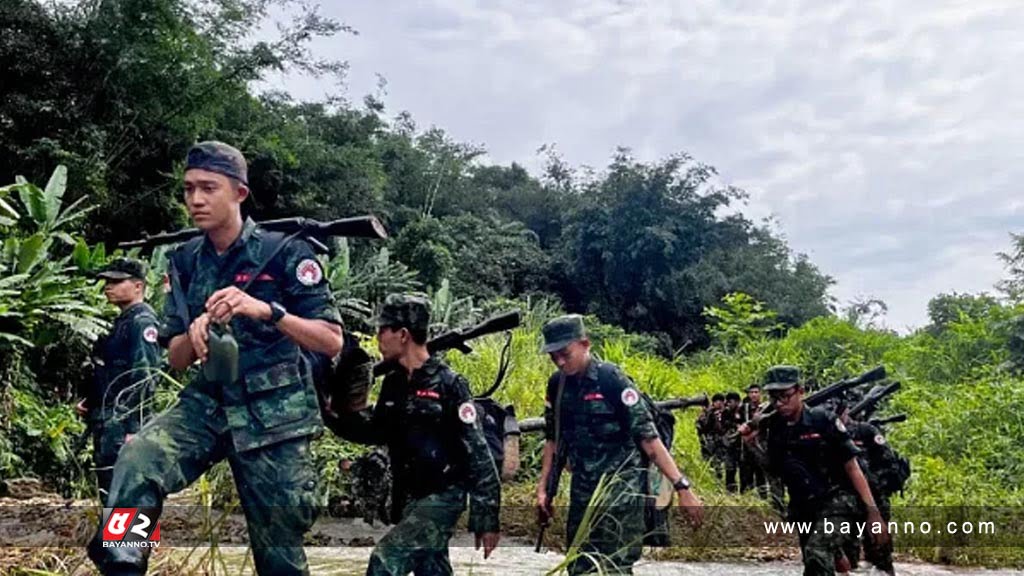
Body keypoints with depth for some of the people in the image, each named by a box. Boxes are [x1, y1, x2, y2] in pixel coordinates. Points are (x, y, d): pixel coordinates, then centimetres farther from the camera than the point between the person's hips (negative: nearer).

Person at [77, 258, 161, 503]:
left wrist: (133, 429, -24)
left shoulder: (142, 321, -11)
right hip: (106, 422, 10)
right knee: (108, 491, 15)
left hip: (122, 424, -10)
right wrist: (89, 402, 14)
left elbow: (144, 378, -20)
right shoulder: (122, 322, 19)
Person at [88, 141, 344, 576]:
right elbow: (176, 358, 10)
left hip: (274, 414, -3)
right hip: (209, 403, 4)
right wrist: (193, 335, -14)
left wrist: (266, 310, -28)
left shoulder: (284, 252, -8)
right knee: (136, 460, -30)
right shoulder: (185, 261, 6)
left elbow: (332, 342, -12)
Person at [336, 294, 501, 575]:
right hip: (409, 499, 8)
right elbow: (375, 430, 19)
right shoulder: (394, 382, 5)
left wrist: (487, 520, -16)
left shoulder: (448, 384, -16)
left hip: (441, 498, -8)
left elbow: (479, 457, -16)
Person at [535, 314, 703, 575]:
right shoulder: (557, 384, 2)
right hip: (582, 490, 6)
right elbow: (553, 439, 13)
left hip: (620, 489, -6)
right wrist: (543, 488, 10)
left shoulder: (612, 379, -15)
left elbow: (649, 437, -16)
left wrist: (682, 487, -20)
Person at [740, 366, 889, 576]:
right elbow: (771, 471, 8)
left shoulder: (823, 420, -14)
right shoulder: (772, 427, -1)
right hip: (804, 509, 6)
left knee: (817, 555, -27)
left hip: (836, 501, -6)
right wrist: (751, 444, -9)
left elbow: (852, 467, -11)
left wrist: (873, 512, -15)